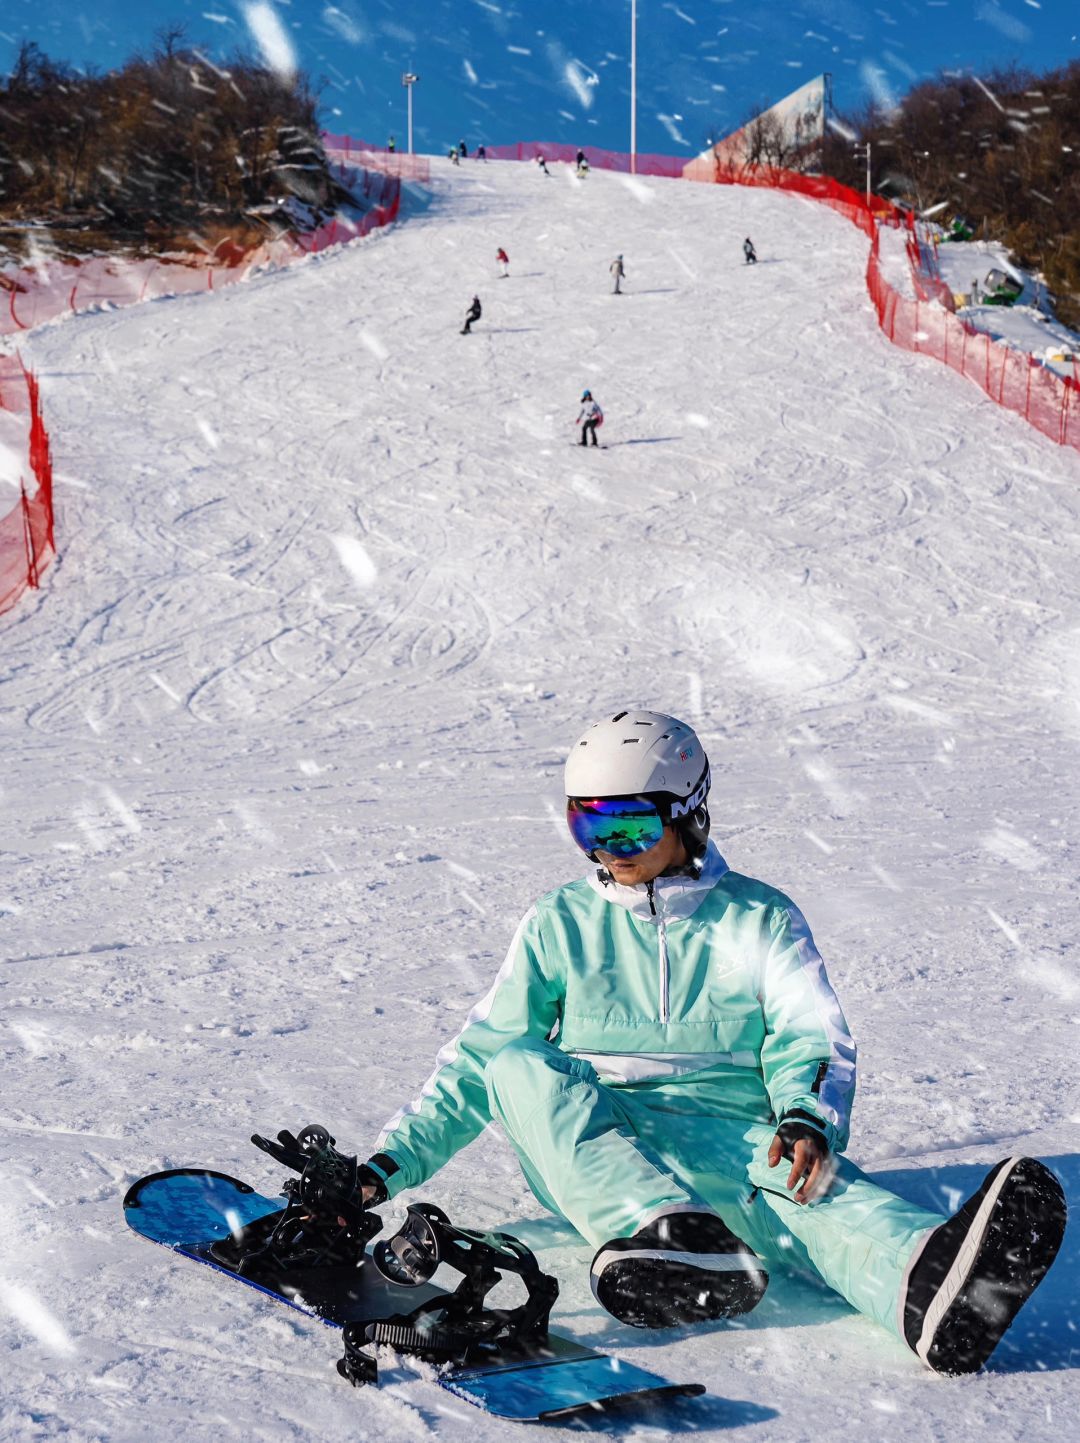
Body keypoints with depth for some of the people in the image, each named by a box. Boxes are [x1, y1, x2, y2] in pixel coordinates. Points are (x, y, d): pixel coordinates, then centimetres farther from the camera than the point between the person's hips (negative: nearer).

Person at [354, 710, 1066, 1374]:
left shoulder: (759, 919, 10)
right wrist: (392, 1162, 3)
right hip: (581, 1143, 2)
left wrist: (807, 1120, -26)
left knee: (817, 1181, -35)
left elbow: (810, 1039, -3)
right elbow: (480, 1055, 13)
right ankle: (667, 1234, -53)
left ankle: (927, 1281, -69)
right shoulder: (561, 923, 13)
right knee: (519, 1066, -30)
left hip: (724, 1136, -1)